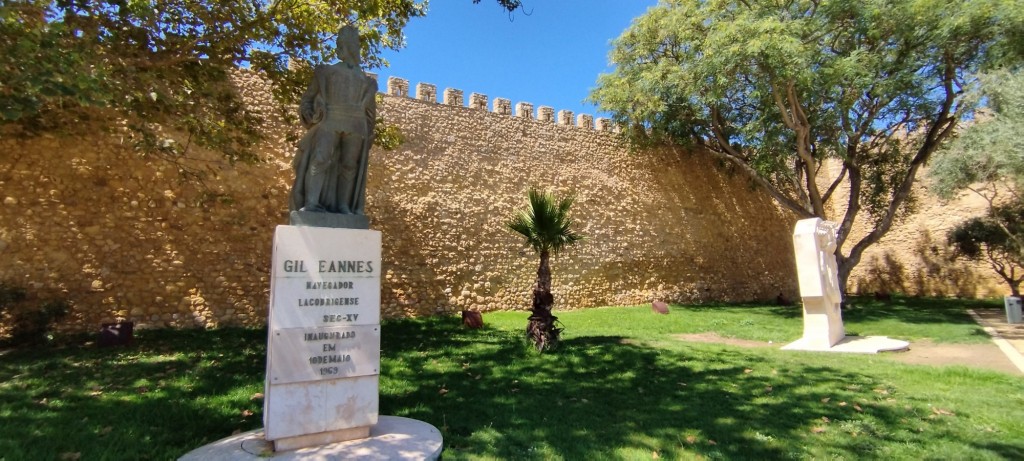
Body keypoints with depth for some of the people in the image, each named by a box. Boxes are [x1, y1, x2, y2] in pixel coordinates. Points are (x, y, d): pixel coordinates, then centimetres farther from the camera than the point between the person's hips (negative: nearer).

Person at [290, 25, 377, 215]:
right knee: (320, 160, -18)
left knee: (349, 165, -7)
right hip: (329, 123, -2)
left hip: (355, 127, 2)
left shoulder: (365, 81, 25)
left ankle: (343, 206, -7)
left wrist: (369, 137, 9)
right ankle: (310, 203, -25)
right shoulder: (326, 72, 21)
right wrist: (311, 115, -5)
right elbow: (308, 98, 15)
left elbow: (370, 112, 21)